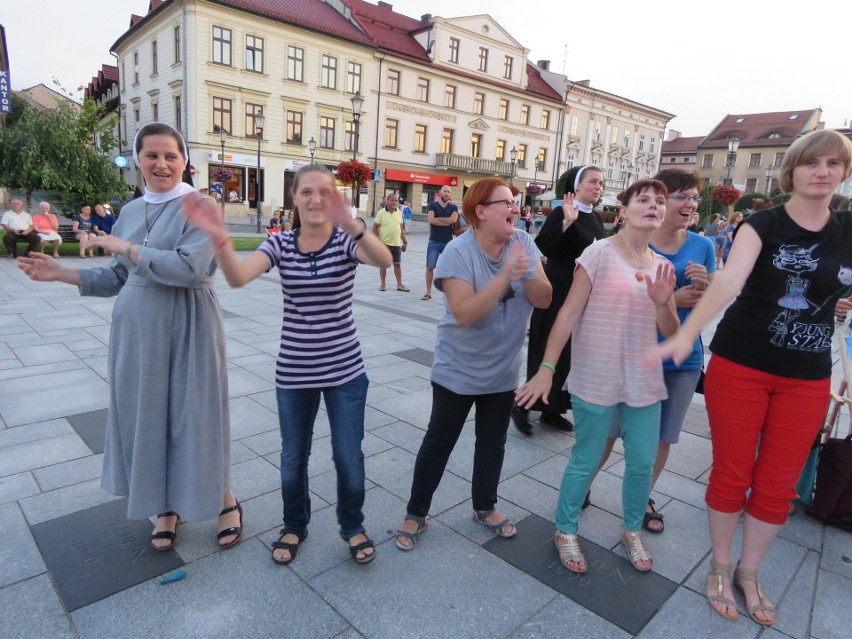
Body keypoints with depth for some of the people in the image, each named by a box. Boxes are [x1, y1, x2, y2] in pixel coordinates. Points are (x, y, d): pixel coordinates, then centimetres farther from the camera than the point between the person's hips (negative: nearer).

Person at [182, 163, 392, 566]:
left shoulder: (346, 240, -7)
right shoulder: (280, 243, -2)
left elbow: (384, 261, -30)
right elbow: (237, 277, -19)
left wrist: (351, 225, -48)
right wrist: (221, 239, -39)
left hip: (345, 371, -2)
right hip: (294, 373, 2)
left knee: (348, 456, 7)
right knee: (293, 458, 16)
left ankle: (352, 527, 35)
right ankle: (295, 526, 43)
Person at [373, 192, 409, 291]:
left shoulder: (399, 213, 7)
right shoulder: (381, 213, -6)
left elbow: (401, 228, 13)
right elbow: (375, 227, -5)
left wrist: (405, 242, 10)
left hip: (396, 244, 3)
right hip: (384, 243, -3)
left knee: (397, 264, 6)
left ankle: (399, 285, 13)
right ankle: (382, 284, 17)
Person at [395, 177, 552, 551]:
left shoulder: (524, 244, -7)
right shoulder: (458, 251, -21)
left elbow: (544, 300, -10)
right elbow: (464, 314, -30)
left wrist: (526, 273, -29)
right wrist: (505, 275, -34)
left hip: (503, 371, 5)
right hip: (458, 371, -4)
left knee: (493, 443, 20)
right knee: (438, 443, 9)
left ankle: (485, 508, 42)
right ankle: (416, 515, 29)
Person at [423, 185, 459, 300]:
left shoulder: (453, 207, 6)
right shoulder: (432, 205, 1)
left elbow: (454, 219, -15)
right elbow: (430, 220, -16)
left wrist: (437, 218, -11)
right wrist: (448, 222, -11)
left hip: (448, 242, 1)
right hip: (434, 242, -1)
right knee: (430, 267, -1)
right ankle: (428, 292, 9)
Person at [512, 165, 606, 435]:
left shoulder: (595, 218, 11)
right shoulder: (562, 213, -11)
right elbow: (539, 246, -26)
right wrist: (567, 222, -33)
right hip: (558, 294, -8)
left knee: (571, 353, 10)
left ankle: (551, 409, 22)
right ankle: (523, 405, 12)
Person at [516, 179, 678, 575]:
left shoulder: (662, 266, 7)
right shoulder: (599, 254, -9)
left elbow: (670, 331, 8)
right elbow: (569, 313, -12)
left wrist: (662, 303, -14)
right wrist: (546, 368, -16)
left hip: (643, 381, 5)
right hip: (596, 380, -5)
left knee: (642, 463, 12)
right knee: (585, 461, 6)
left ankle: (632, 532, 38)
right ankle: (565, 532, 30)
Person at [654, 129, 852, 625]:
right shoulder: (763, 224, -8)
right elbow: (729, 281, -24)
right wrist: (686, 335, -39)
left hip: (807, 379, 3)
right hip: (740, 367, -3)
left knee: (778, 484, 12)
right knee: (732, 474, 8)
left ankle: (749, 573, 33)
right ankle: (720, 567, 29)